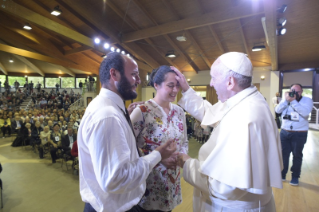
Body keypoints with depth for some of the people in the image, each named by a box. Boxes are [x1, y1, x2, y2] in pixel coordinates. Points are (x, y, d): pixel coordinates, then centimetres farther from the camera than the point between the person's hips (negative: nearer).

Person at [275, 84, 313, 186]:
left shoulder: (307, 100, -2)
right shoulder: (286, 99, 8)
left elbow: (305, 112, -21)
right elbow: (277, 110, -7)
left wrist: (293, 101, -21)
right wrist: (286, 99, -16)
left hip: (300, 133, -3)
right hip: (284, 132, 3)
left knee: (297, 155, 9)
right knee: (283, 154, 9)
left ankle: (295, 176, 24)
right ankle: (282, 174, 23)